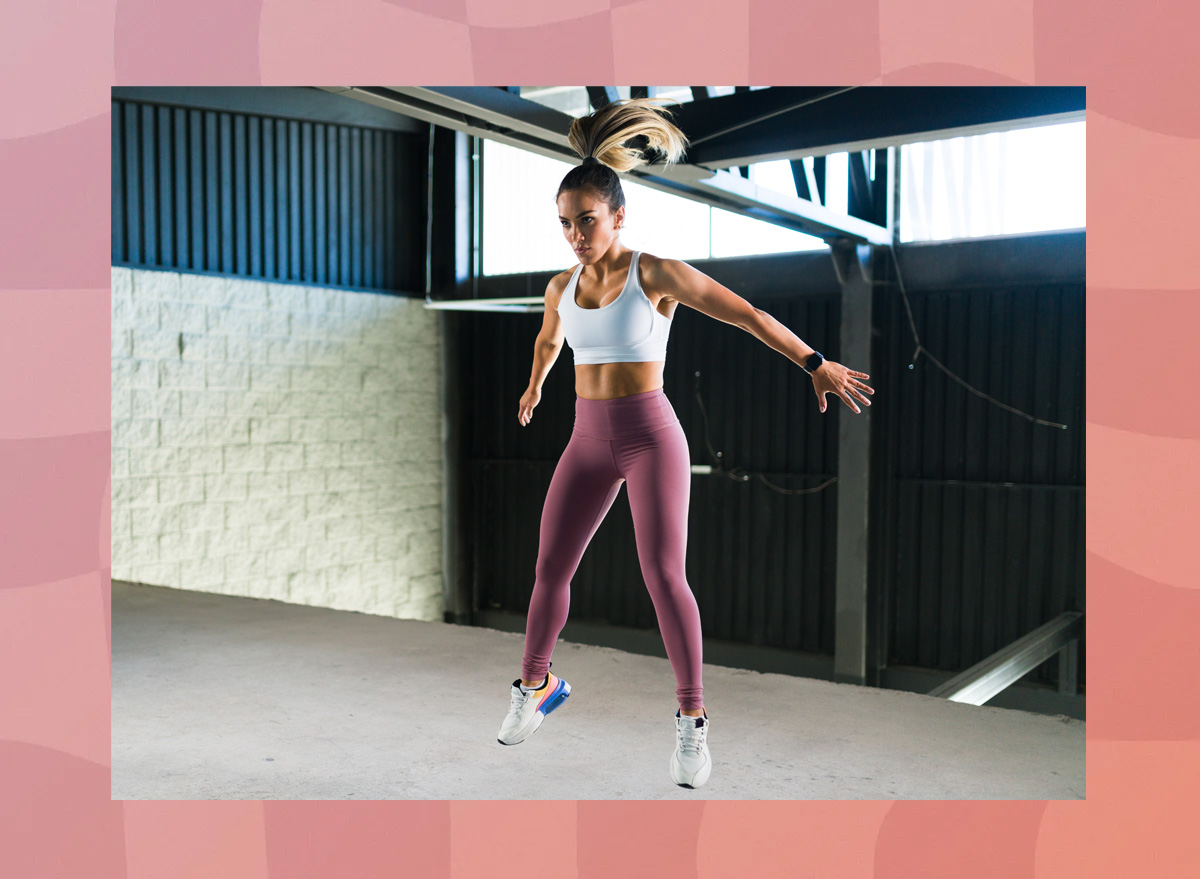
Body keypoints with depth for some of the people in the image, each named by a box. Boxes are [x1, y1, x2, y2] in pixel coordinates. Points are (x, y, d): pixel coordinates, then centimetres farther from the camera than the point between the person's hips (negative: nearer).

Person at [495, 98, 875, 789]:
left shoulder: (655, 274, -9)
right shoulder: (561, 287, 7)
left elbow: (747, 313, -7)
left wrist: (815, 363, -9)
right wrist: (534, 388, 46)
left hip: (650, 434, -5)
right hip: (589, 439, 5)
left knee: (664, 574, -13)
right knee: (550, 569, 5)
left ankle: (692, 718, 1)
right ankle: (536, 685, 27)